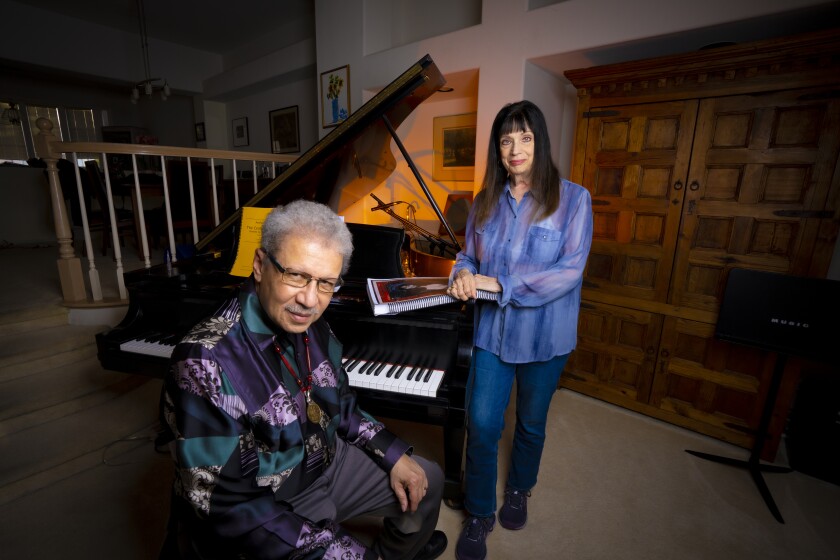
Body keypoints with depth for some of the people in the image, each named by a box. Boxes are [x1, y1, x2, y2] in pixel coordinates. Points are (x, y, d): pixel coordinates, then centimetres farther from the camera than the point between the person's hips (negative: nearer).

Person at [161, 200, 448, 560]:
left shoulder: (312, 327, -9)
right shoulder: (206, 363, -30)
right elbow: (225, 504, -27)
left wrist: (396, 456, -2)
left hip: (324, 463, 6)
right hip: (256, 519, -6)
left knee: (428, 481, 16)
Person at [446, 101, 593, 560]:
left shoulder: (572, 199, -10)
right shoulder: (486, 201, 3)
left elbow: (570, 270, -19)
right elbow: (469, 255, 8)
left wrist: (500, 284, -25)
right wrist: (463, 273, -16)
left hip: (544, 336, -2)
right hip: (493, 331, 2)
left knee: (531, 423, 19)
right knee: (481, 424, 2)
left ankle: (519, 489, 49)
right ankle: (479, 515, 29)